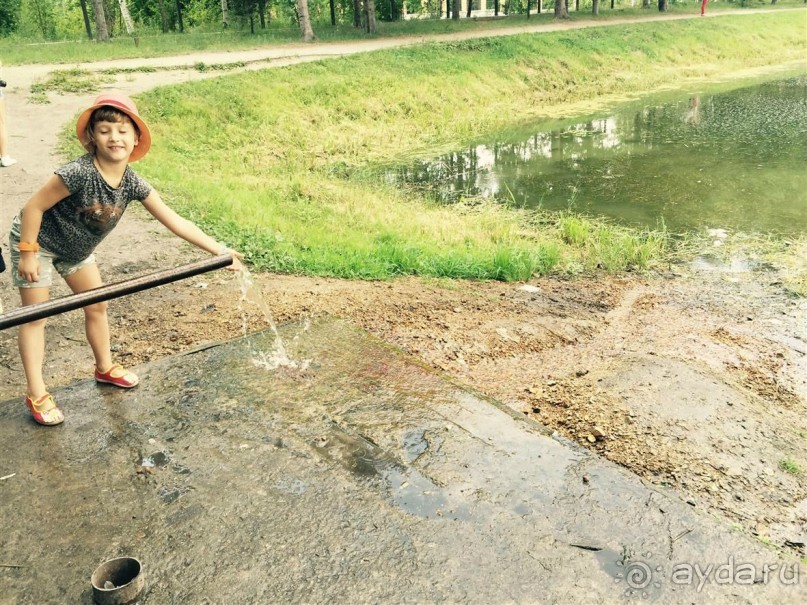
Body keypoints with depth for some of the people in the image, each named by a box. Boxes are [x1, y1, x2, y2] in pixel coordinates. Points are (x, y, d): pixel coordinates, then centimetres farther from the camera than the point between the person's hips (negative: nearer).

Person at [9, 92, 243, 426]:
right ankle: (36, 394, 9)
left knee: (97, 306, 13)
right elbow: (33, 207, -26)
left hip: (75, 248, 6)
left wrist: (218, 249, -20)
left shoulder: (133, 183, -18)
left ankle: (105, 367, 33)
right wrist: (28, 254, -22)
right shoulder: (78, 173, -36)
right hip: (35, 241, -6)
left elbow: (174, 221, -16)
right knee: (35, 316, 1)